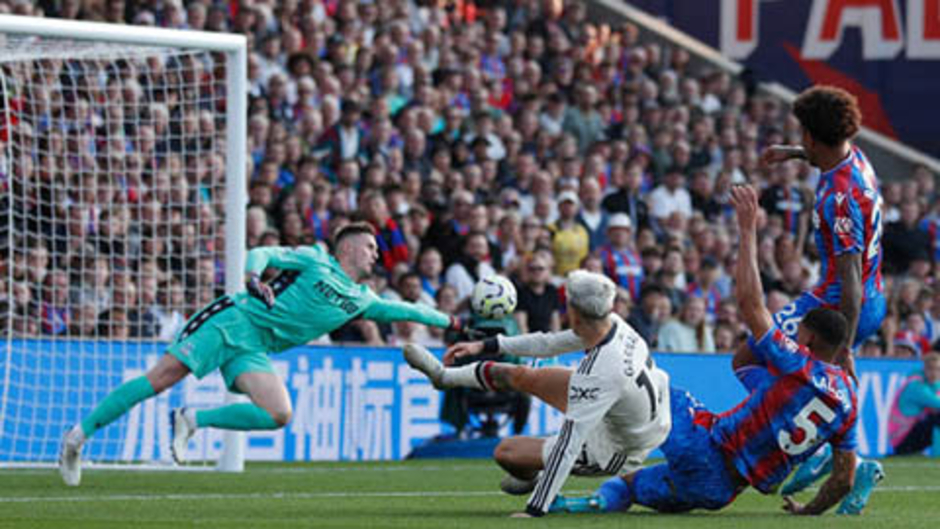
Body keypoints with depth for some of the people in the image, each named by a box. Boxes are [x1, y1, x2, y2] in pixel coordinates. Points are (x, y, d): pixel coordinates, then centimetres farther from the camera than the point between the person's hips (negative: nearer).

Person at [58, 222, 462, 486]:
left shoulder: (360, 300, 16)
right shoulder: (315, 261, 0)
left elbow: (399, 310, 26)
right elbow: (263, 253, -7)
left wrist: (447, 322, 25)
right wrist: (253, 276, -27)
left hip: (254, 350, 6)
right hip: (233, 321, -6)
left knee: (279, 414, -19)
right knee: (160, 379, -16)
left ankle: (192, 421, -8)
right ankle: (79, 434, -9)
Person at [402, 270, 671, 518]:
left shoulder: (595, 376, -41)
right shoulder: (615, 324, -17)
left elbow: (568, 448, -37)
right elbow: (551, 343, -2)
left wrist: (535, 509, -32)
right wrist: (485, 346, 5)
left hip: (615, 450, -7)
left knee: (505, 452, 3)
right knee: (523, 377, 15)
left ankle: (529, 476, 39)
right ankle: (445, 376, 40)